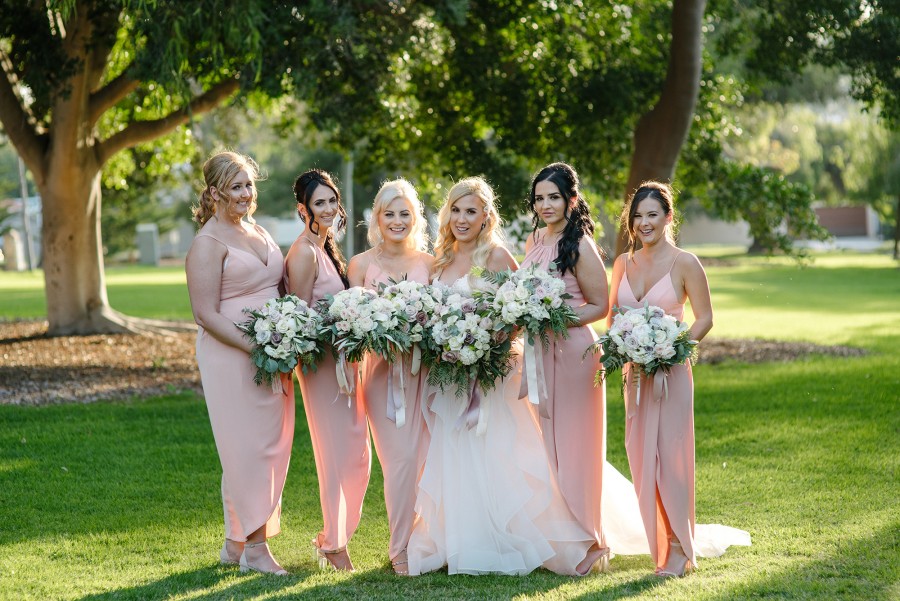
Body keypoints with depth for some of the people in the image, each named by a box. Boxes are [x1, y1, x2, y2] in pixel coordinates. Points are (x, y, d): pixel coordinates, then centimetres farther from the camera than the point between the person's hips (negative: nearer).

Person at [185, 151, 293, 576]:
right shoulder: (209, 242, -9)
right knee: (246, 448, -4)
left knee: (273, 445, 8)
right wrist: (256, 348, -21)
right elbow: (206, 314, -14)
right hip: (230, 358, -8)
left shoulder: (259, 233, 15)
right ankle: (252, 547, 5)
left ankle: (239, 541, 19)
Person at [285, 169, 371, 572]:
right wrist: (334, 363, -20)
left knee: (357, 453, 12)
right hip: (321, 363, -9)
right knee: (337, 455, -2)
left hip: (343, 357, 9)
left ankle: (334, 536, 24)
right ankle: (334, 546, 10)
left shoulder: (327, 247, 12)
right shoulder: (304, 253, -15)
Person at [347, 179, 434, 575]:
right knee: (400, 458, -6)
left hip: (423, 368, 2)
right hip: (382, 368, -2)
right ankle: (401, 547, 4)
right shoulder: (361, 264, 2)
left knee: (427, 456, 1)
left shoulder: (428, 263, 8)